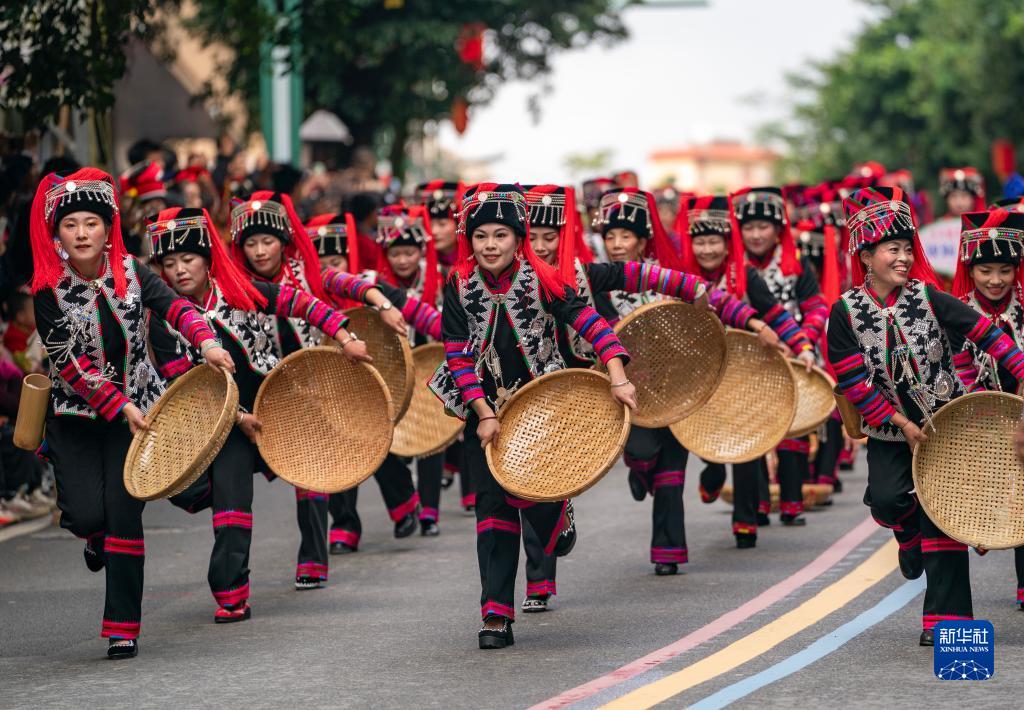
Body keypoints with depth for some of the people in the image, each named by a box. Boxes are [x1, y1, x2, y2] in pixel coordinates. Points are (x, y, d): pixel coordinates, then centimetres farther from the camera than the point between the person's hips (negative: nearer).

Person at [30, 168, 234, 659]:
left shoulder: (130, 273, -3)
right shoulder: (49, 291, -9)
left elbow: (176, 308, -16)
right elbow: (70, 364, -12)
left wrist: (207, 343, -36)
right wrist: (120, 407, -19)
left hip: (136, 410, 1)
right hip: (77, 416, 0)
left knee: (124, 514, -8)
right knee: (86, 514, -13)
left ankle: (123, 628, 1)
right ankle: (96, 537, 29)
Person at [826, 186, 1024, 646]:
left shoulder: (927, 297, -8)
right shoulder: (846, 312, -9)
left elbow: (984, 332, -6)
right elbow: (851, 379, -9)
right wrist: (900, 423, -12)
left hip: (945, 423, 0)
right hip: (890, 431, 0)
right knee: (885, 500, -18)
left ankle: (945, 618, 1)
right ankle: (909, 534, 21)